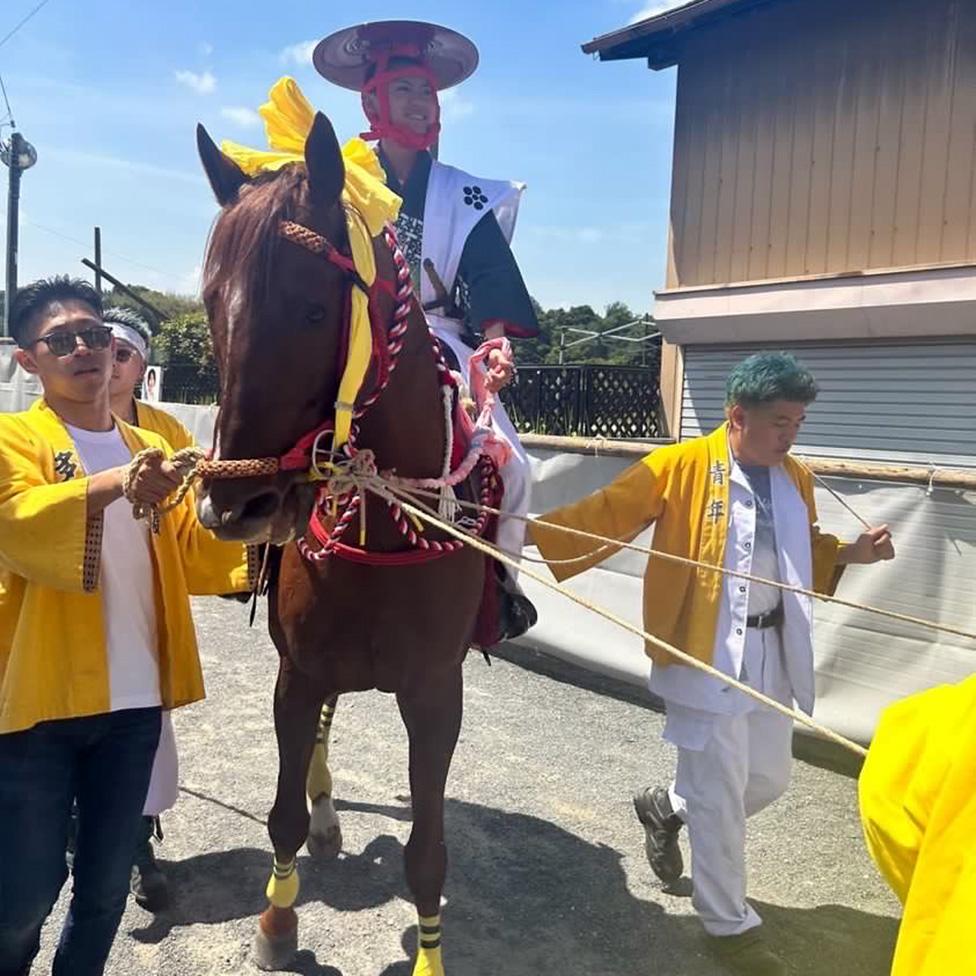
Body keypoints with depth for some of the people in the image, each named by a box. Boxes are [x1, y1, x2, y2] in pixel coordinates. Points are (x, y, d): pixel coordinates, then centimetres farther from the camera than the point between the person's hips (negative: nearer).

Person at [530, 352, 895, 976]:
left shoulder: (796, 479, 7)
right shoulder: (681, 467, -12)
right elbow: (603, 515, -15)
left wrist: (851, 553, 1)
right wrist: (528, 531, -25)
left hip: (771, 655, 7)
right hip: (706, 656, -7)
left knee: (769, 779, 18)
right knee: (720, 794, 4)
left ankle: (666, 808, 44)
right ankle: (729, 923, 26)